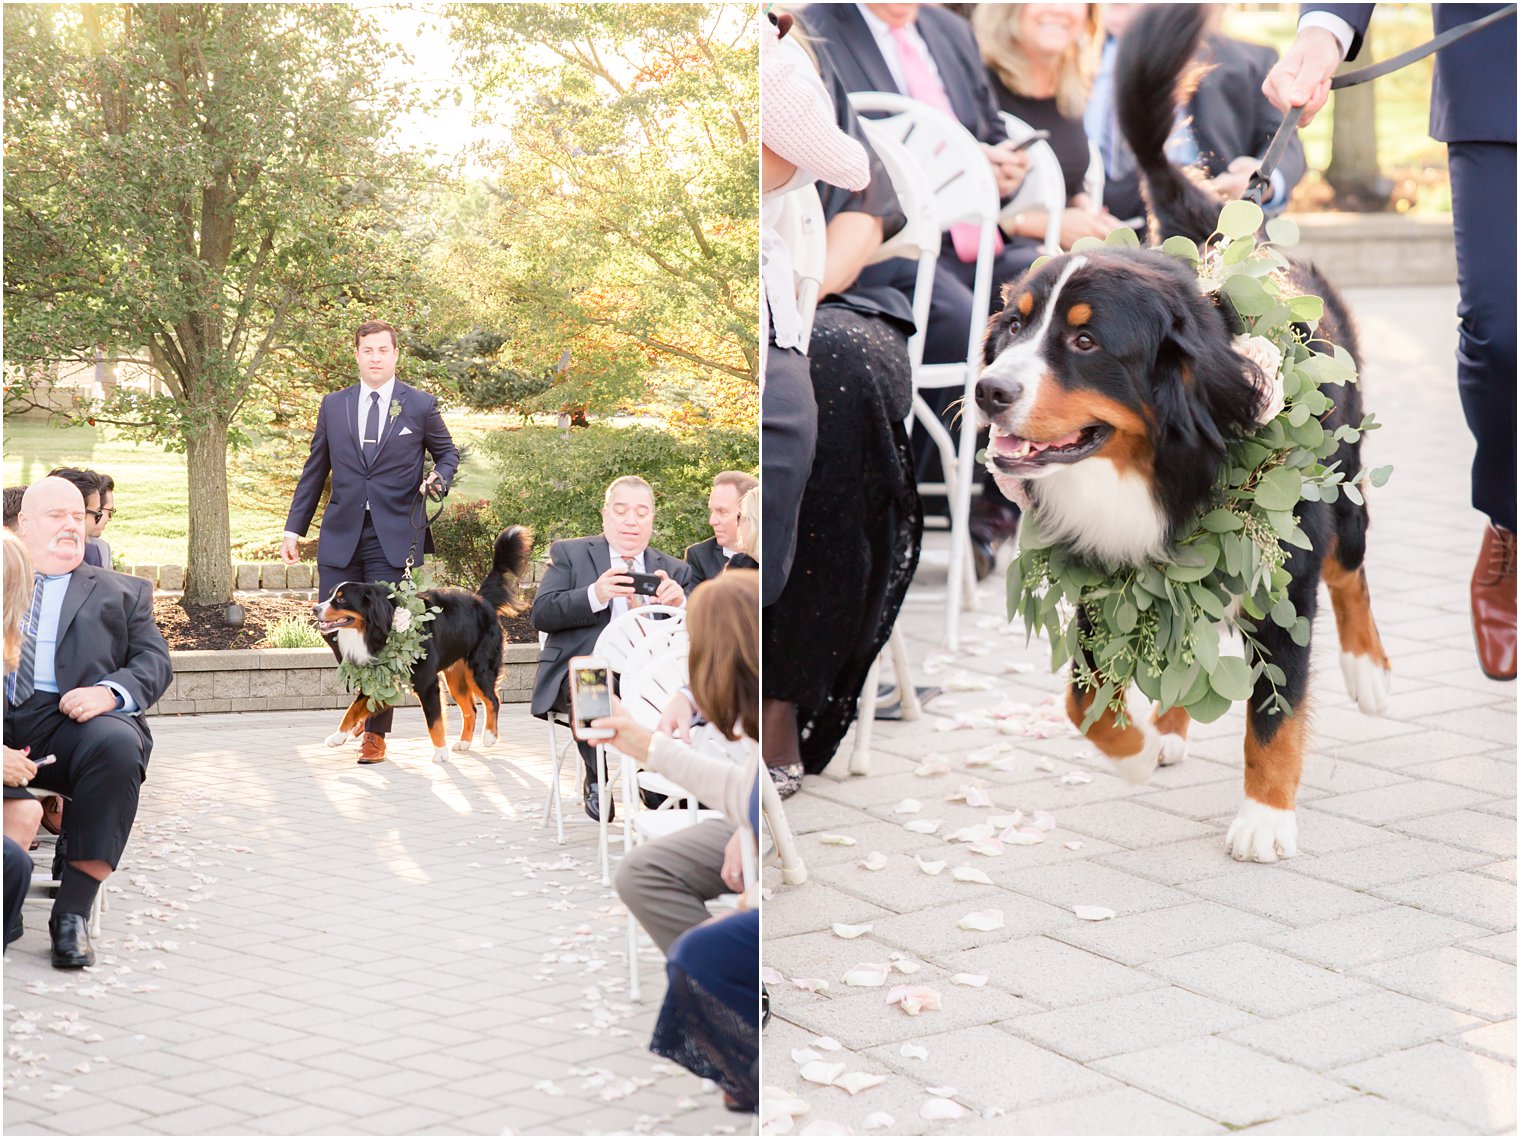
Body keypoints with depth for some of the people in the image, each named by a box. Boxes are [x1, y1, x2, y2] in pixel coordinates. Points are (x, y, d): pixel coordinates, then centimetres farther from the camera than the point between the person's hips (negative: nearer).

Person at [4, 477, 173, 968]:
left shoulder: (122, 593, 27)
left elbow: (154, 663, 13)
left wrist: (110, 690, -11)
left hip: (73, 722, 0)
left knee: (116, 744, -36)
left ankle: (72, 912, -33)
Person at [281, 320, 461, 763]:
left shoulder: (420, 406, 4)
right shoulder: (333, 405, 10)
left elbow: (448, 452, 15)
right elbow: (314, 471, 14)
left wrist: (439, 478, -8)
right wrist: (294, 528, 10)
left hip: (394, 536, -3)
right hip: (341, 532, 3)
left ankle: (376, 732, 7)